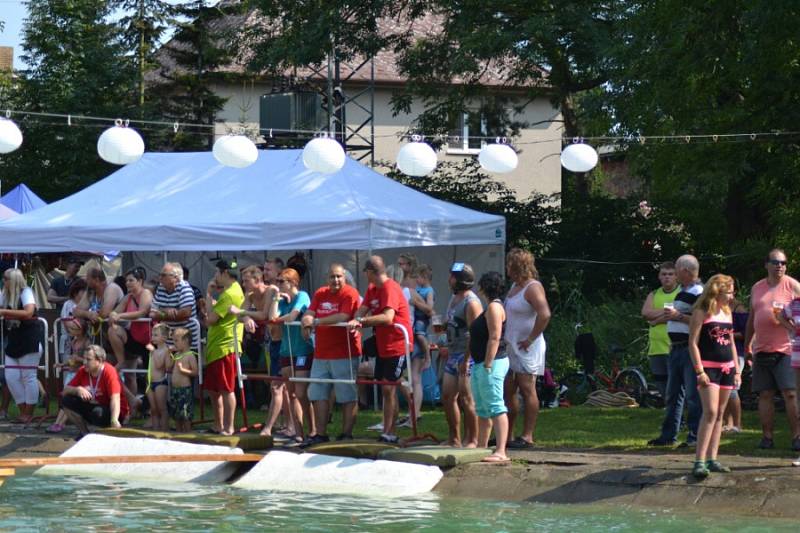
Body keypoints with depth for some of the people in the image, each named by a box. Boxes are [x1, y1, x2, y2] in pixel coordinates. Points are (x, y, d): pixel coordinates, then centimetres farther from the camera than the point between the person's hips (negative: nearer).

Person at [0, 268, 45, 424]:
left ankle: (29, 414, 1)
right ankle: (23, 412, 10)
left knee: (28, 376, -5)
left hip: (30, 339, -7)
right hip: (14, 340, 7)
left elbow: (28, 313, -26)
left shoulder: (26, 292, -11)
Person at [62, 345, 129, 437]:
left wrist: (114, 420, -51)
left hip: (111, 410, -6)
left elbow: (115, 398, -34)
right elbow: (65, 391, -2)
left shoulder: (109, 372, -23)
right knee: (67, 401, -12)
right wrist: (77, 390, -26)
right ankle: (84, 433, 2)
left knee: (98, 412, -38)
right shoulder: (83, 371, -5)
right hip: (92, 407, 6)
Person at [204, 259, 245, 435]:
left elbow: (211, 319, -17)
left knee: (226, 390, -7)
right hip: (216, 347, 11)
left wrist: (209, 295, -8)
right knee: (213, 390, 15)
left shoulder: (229, 294, -15)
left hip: (224, 348, -11)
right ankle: (218, 426, 22)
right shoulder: (236, 290, 18)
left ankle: (228, 428, -4)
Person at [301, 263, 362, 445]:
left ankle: (346, 434, 4)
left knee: (347, 396, -1)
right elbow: (309, 314, 7)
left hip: (344, 355, -7)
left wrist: (316, 321, -22)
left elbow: (343, 317, -20)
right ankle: (320, 434, 15)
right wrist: (307, 320, -17)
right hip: (321, 353, 7)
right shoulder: (320, 294, 12)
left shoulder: (350, 294, -8)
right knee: (318, 395, 8)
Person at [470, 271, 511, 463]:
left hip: (491, 363, -11)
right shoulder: (489, 307, 19)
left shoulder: (494, 307, -13)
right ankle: (481, 447, 27)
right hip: (481, 364, 11)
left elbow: (495, 338, -21)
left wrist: (488, 364, -24)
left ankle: (500, 452, -20)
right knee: (482, 409, 18)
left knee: (496, 408, -15)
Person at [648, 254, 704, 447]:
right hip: (676, 349, 10)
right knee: (673, 394, 13)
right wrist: (669, 315, 14)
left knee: (693, 395, -7)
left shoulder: (699, 293, -13)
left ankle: (695, 436, -3)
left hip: (691, 349, -10)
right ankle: (668, 434, 18)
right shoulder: (681, 292, 19)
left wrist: (678, 316, -20)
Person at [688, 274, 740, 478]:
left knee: (719, 414, 6)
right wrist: (699, 371, -17)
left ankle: (712, 459, 8)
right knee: (710, 412, -17)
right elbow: (693, 343, -11)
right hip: (708, 367, -7)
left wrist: (737, 370, 15)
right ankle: (699, 461, -20)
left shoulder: (727, 312, 15)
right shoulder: (702, 312, -7)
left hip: (727, 367, 7)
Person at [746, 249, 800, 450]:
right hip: (762, 350, 5)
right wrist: (747, 345, 22)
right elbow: (751, 319, 22)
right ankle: (767, 436, 9)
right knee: (765, 394, 4)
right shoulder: (757, 288, 15)